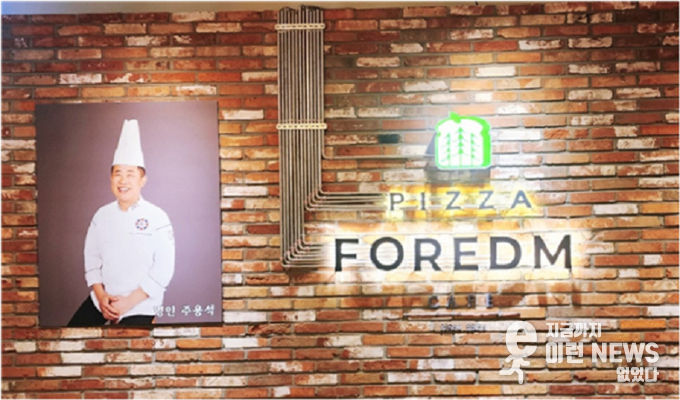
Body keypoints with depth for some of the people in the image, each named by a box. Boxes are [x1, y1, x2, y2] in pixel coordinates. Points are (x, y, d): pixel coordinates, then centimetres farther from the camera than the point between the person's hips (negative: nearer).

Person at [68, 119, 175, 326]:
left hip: (140, 306, -4)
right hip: (101, 300, 5)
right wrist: (101, 296, -7)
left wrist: (129, 302, -15)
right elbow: (92, 257, 6)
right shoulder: (102, 215, 3)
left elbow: (163, 270, -14)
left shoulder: (157, 218, -12)